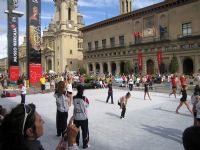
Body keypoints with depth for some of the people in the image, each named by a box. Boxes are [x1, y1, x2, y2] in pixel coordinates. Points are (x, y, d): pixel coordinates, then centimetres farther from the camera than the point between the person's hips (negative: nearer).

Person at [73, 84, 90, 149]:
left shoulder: (74, 98, -9)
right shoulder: (85, 98, -18)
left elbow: (74, 104, 5)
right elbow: (87, 105, -2)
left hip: (76, 117, 3)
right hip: (84, 118, -3)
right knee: (85, 131, 13)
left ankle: (76, 143, 34)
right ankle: (85, 144, 22)